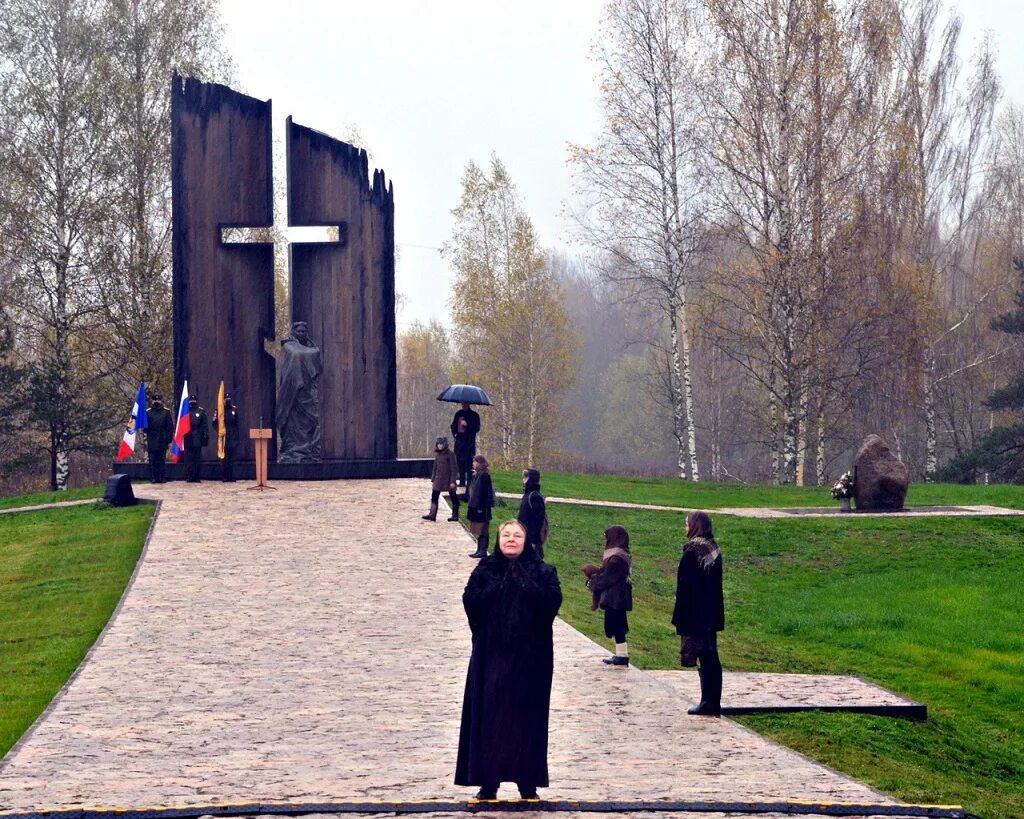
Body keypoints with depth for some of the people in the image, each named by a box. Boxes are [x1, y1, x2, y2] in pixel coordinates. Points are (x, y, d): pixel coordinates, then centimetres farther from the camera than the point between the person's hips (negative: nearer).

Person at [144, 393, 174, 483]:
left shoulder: (166, 412, 8)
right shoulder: (148, 412, 9)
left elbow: (170, 426, 6)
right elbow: (145, 426, 8)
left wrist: (169, 438, -2)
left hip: (163, 441, -1)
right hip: (152, 441, 1)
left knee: (162, 460, 1)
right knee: (153, 461, 0)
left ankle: (163, 478, 4)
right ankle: (154, 478, 2)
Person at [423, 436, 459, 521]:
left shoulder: (450, 454, -12)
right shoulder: (437, 454, 7)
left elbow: (453, 468, -12)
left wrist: (452, 481, -15)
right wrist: (432, 480, 13)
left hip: (448, 479, -6)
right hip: (438, 479, 6)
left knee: (453, 497, 5)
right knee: (434, 497, 1)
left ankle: (455, 515, 13)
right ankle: (432, 515, 2)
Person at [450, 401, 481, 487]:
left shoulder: (474, 415, -1)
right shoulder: (458, 414, 15)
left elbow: (477, 428, -6)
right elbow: (453, 425, 24)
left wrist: (467, 425, -19)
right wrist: (454, 433, 7)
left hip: (469, 441, -5)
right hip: (459, 440, 5)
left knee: (468, 461, -10)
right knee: (460, 461, 5)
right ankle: (462, 481, 11)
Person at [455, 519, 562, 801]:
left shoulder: (540, 572, 4)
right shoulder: (486, 570, 5)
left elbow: (552, 601, -12)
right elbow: (471, 601, -9)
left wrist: (525, 583, -16)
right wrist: (499, 584, -15)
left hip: (529, 655, 0)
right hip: (491, 654, 0)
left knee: (526, 715, 2)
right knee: (489, 714, -1)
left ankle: (527, 782, 10)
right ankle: (488, 782, 4)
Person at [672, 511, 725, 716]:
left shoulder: (692, 551, -15)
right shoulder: (714, 551, 9)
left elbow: (685, 587, -16)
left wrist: (680, 618, -13)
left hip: (694, 614, -8)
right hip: (711, 614, 8)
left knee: (704, 659, -5)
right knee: (711, 657, 11)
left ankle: (708, 703, -4)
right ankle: (713, 702, 14)